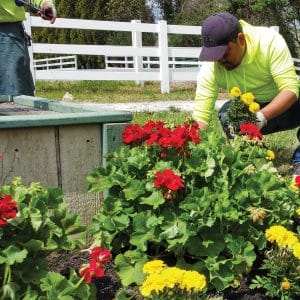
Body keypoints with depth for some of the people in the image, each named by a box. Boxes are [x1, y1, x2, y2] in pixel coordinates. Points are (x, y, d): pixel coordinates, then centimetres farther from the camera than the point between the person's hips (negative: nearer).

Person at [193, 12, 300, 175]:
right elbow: (200, 115, -26)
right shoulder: (210, 67, -24)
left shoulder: (270, 41, -29)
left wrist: (262, 117, -46)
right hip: (247, 112, 1)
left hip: (286, 106, -1)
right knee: (227, 115, -31)